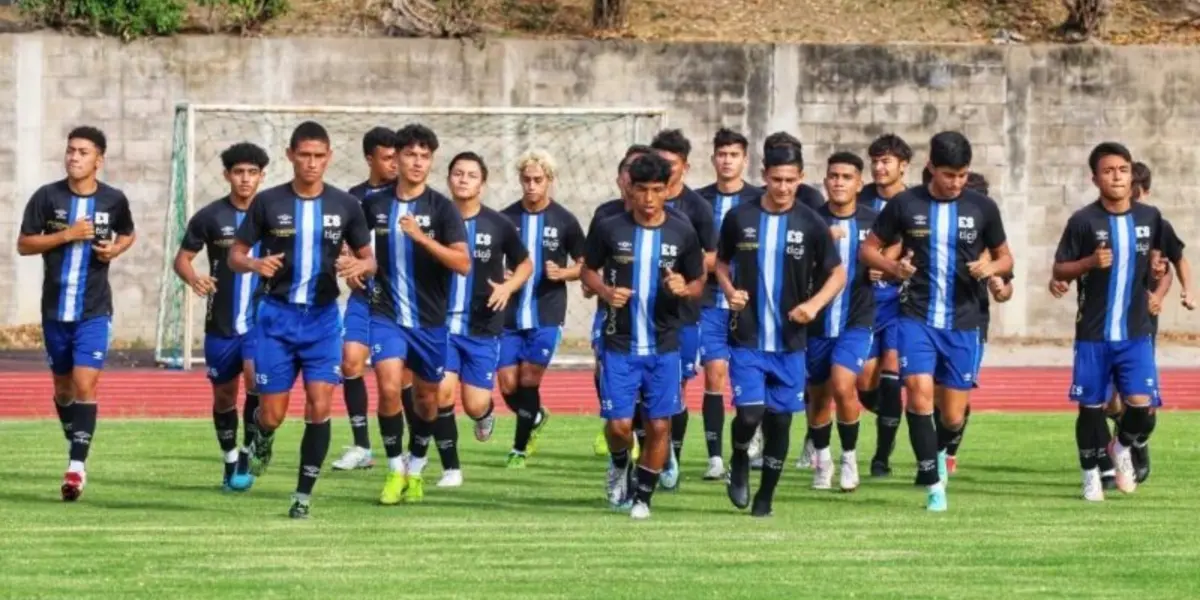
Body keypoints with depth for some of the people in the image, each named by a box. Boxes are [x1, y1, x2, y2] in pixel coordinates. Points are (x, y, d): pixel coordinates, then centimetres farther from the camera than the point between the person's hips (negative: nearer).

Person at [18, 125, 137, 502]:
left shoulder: (114, 200, -2)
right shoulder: (47, 197, -4)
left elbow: (128, 234, 17)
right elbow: (24, 245, -3)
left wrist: (115, 249, -5)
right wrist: (65, 235, -16)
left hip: (94, 311, -2)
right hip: (55, 308, 2)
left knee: (85, 384, -15)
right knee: (63, 385, 14)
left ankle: (77, 465, -16)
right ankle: (75, 448, 35)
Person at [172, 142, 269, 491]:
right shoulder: (210, 217, -2)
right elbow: (182, 257, 2)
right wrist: (193, 278, -18)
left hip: (260, 321, -1)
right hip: (221, 324, 1)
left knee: (256, 380, -23)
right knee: (223, 395, 10)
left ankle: (247, 457, -10)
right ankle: (230, 462, 29)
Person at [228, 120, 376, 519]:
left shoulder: (345, 205, 2)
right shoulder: (268, 203, -2)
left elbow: (369, 258, 10)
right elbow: (235, 255, 3)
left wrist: (360, 267, -15)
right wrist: (254, 264, -20)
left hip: (322, 317, 1)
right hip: (277, 315, -1)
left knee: (319, 406, -10)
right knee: (272, 414, -1)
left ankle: (304, 494, 0)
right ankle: (262, 437, 37)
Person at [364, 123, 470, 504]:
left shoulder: (442, 208, -6)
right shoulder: (375, 205, 0)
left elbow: (463, 263, -18)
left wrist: (422, 237, -27)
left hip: (430, 319, 0)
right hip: (387, 314, 0)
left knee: (427, 397, 12)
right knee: (389, 387, -18)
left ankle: (416, 469, 33)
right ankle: (395, 471, -4)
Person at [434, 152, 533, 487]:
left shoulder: (498, 226, -2)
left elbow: (525, 264, 11)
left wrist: (508, 287, -8)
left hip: (483, 327, 0)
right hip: (442, 323, 0)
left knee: (474, 405, -3)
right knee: (442, 393, -14)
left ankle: (486, 413, 36)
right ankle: (450, 468, 1)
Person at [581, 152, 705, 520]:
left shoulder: (683, 234, -1)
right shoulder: (610, 229, -3)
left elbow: (699, 283, 9)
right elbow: (589, 270, 10)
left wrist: (685, 288, -14)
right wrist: (605, 292, -11)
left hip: (664, 345, 1)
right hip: (620, 343, -1)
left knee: (659, 425, 0)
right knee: (619, 423, -5)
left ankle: (643, 496, 17)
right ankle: (620, 465, 29)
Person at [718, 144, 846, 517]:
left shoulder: (811, 224, 0)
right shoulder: (740, 218, 0)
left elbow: (838, 274, 6)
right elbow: (721, 263, 14)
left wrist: (814, 303, -11)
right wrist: (730, 291, -6)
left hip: (790, 342, 1)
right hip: (747, 339, -1)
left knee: (779, 420, 4)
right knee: (750, 413, -14)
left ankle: (765, 497, 19)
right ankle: (739, 462, 19)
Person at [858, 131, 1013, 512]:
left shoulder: (982, 208, 2)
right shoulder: (905, 205, -2)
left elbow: (1005, 256, 13)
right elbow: (868, 249, 7)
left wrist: (992, 267, -11)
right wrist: (893, 267, -14)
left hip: (963, 323, 1)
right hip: (917, 318, -1)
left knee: (953, 416, 3)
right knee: (919, 389, -23)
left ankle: (936, 452, 40)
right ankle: (933, 484, -13)